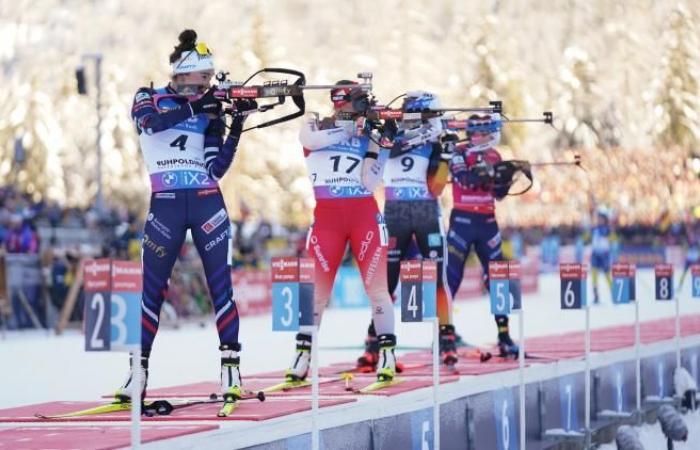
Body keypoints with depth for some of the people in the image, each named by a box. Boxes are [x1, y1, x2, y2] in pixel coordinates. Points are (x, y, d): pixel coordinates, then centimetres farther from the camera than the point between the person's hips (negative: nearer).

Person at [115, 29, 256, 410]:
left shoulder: (209, 110, 9)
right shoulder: (148, 100, 4)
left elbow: (216, 169, 1)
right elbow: (151, 122, -21)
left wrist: (235, 128, -9)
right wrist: (196, 107, -26)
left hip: (207, 204, 2)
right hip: (165, 206, -2)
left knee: (221, 286, -5)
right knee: (152, 290, 0)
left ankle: (231, 367, -5)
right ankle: (140, 369, 8)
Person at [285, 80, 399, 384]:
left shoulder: (372, 134, 9)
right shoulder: (315, 127, 8)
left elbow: (369, 182, -2)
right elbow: (311, 139, -18)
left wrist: (376, 143, -9)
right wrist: (354, 126, -16)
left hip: (364, 215, 1)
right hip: (326, 216, -1)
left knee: (376, 285, -5)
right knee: (317, 289, -1)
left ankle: (387, 356, -1)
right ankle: (302, 356, 5)